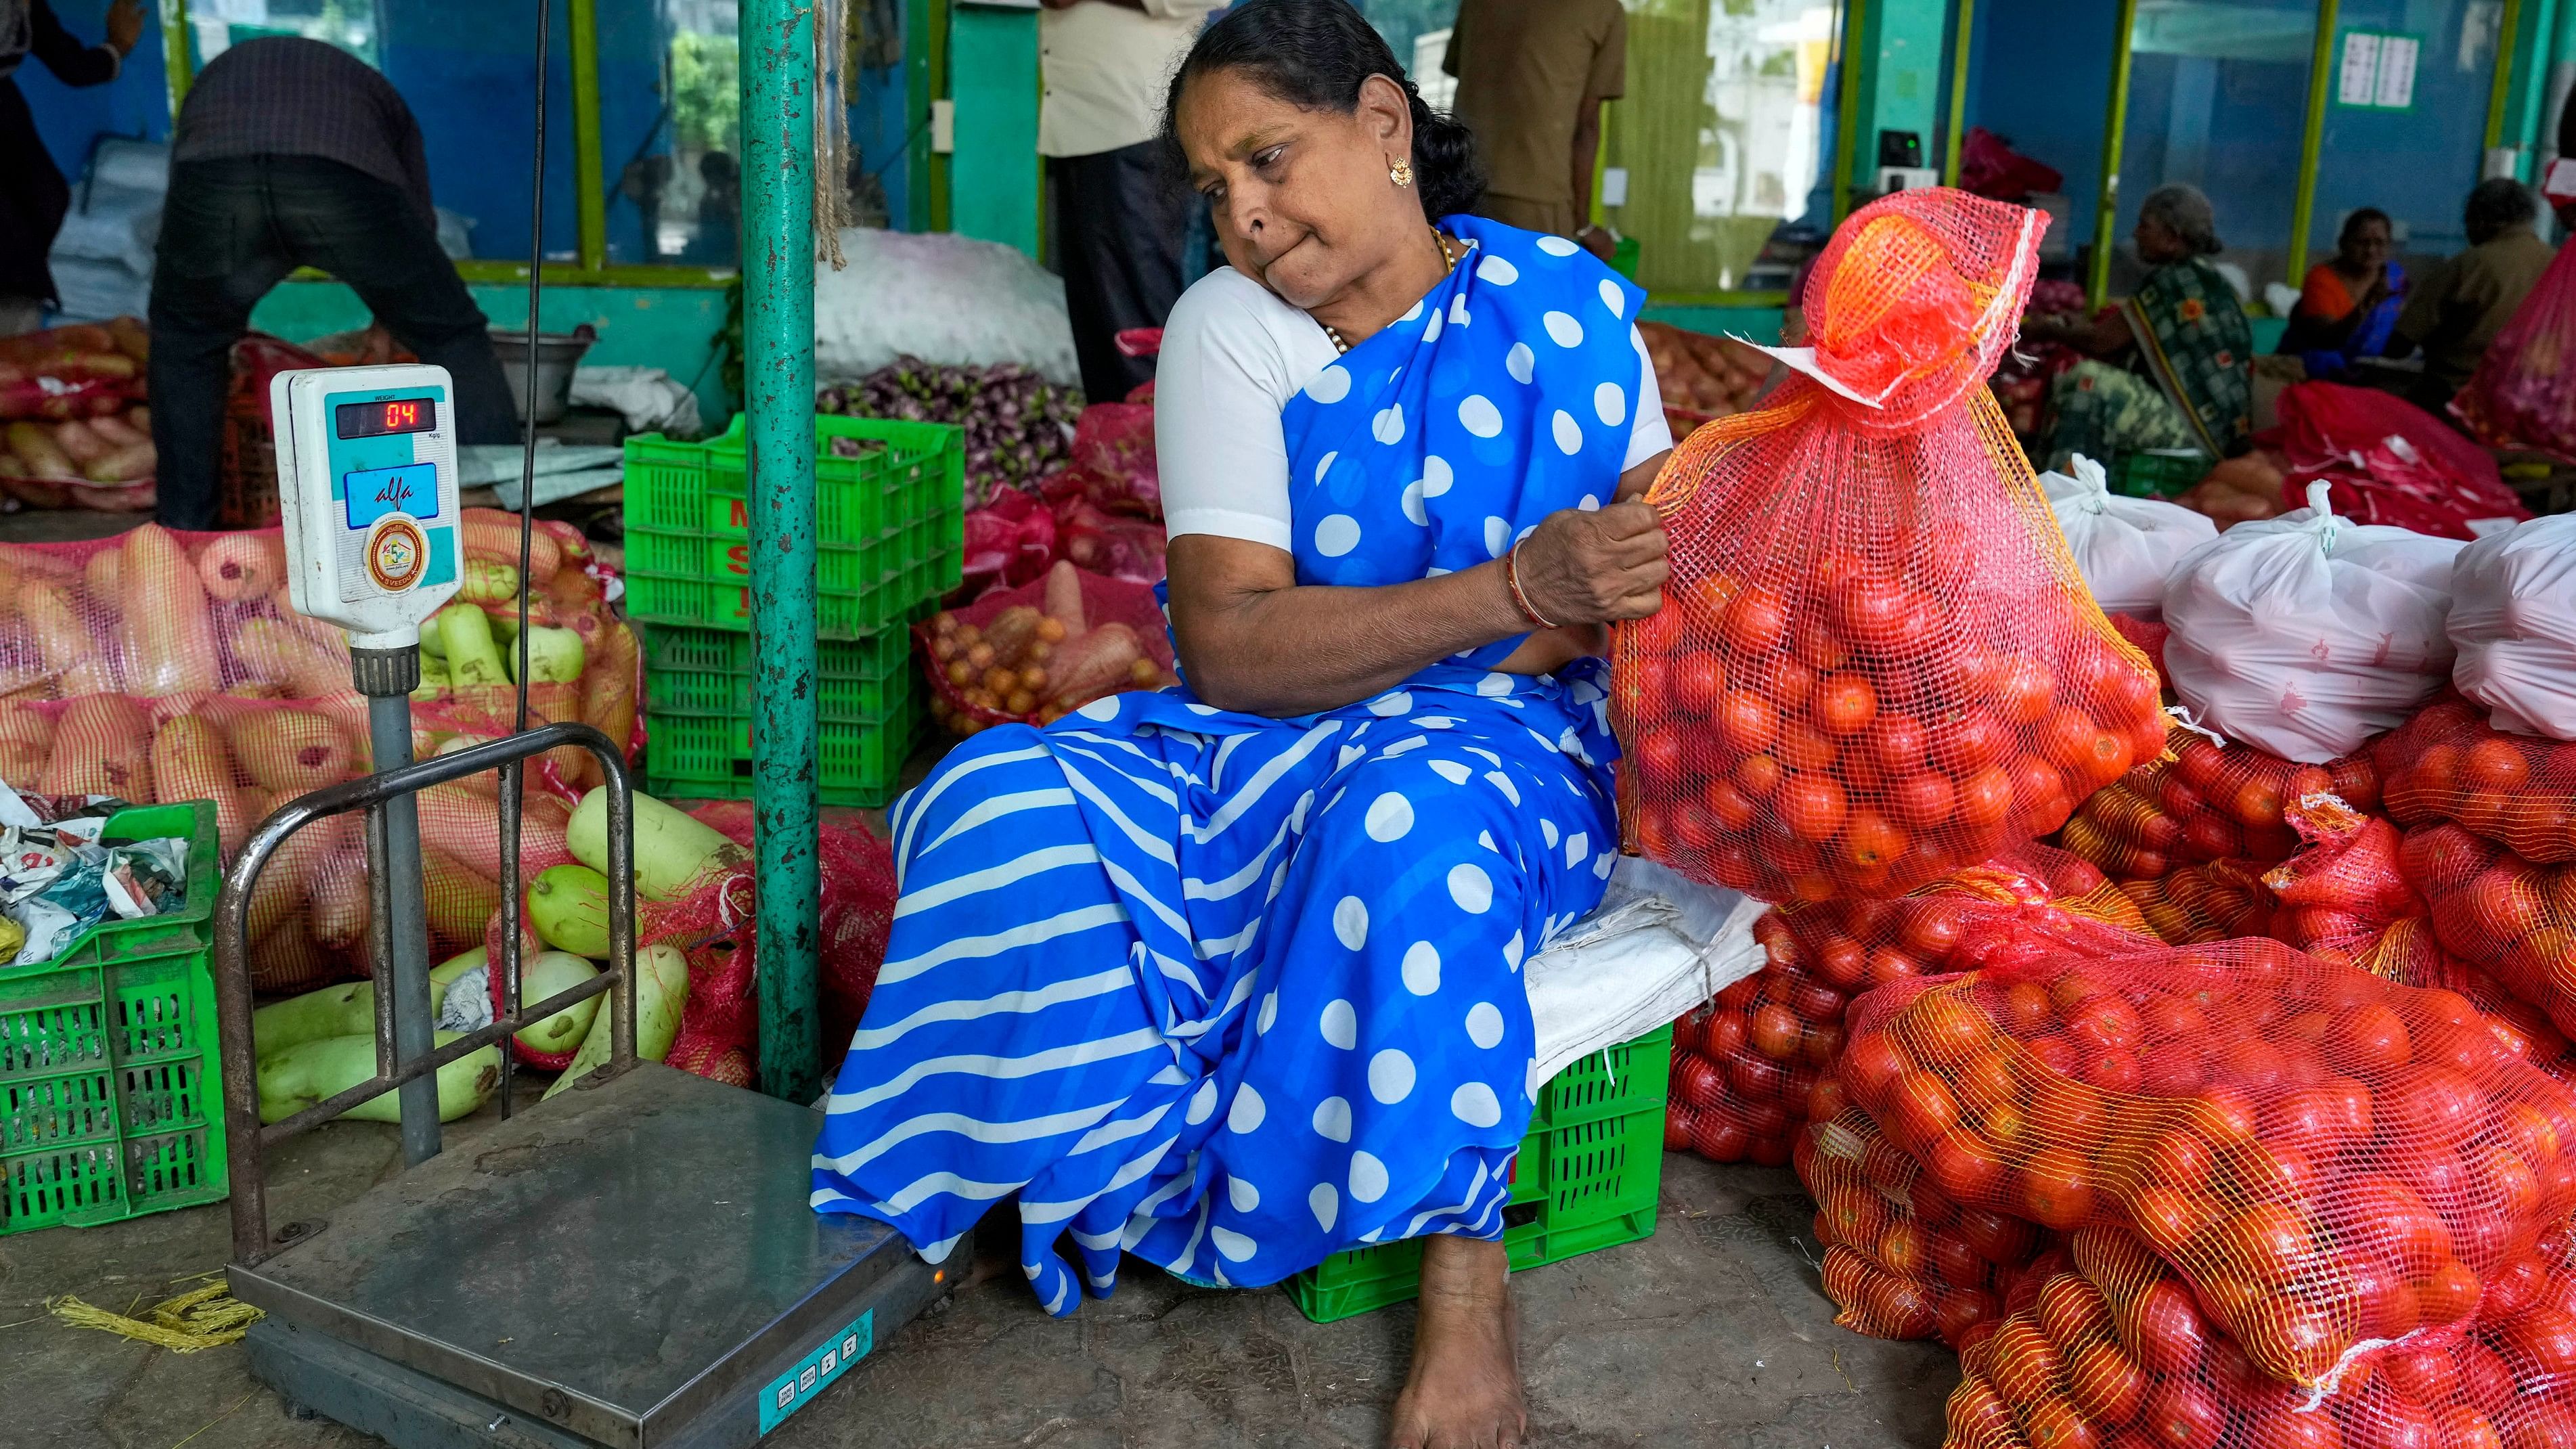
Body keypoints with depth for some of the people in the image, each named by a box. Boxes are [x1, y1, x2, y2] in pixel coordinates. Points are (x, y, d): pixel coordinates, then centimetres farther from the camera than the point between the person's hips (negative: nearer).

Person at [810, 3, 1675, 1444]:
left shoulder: (1565, 304, -2)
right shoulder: (1230, 327, -4)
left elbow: (1662, 583, -1)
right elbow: (1228, 648, -16)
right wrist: (1513, 591, -29)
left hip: (1513, 744, -1)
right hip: (1265, 740, 2)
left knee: (1413, 818, -38)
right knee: (1013, 802, -26)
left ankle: (1466, 1272, -22)